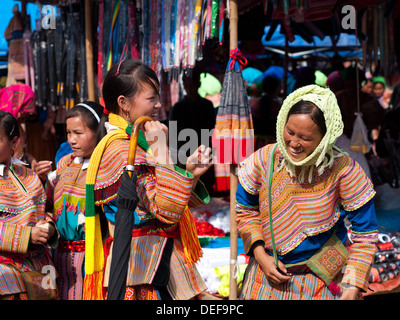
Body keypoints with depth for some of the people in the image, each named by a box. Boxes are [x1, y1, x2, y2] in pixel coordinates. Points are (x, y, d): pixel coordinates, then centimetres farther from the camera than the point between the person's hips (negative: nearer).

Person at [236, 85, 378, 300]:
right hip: (269, 271, 2)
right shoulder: (264, 160, -13)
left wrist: (352, 286, -17)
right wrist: (260, 255, -7)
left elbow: (364, 233, -10)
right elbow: (246, 210, 4)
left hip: (322, 280, -2)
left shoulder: (343, 170, -18)